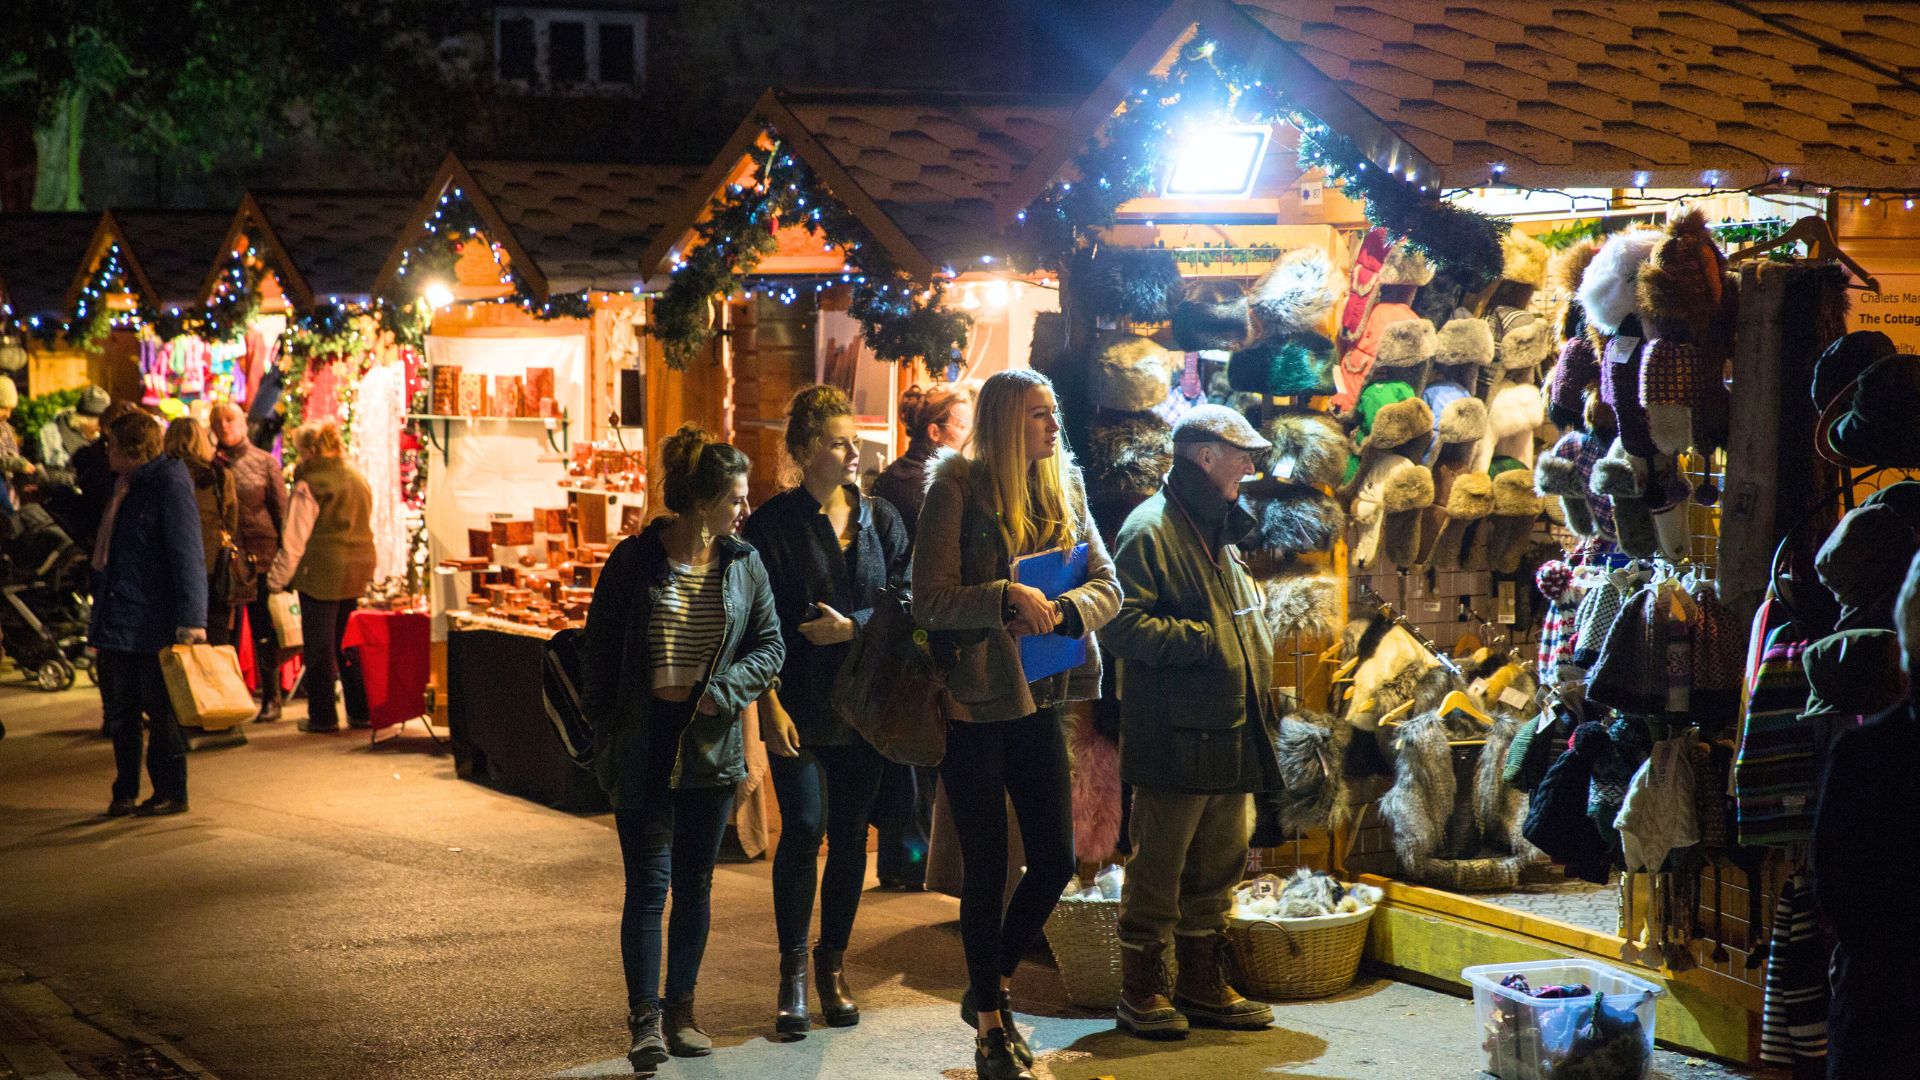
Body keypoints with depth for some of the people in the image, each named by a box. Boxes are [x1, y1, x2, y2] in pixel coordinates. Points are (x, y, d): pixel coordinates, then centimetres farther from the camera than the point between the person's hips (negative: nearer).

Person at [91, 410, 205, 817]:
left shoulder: (169, 486, -13)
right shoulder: (125, 488, 15)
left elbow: (188, 556, -18)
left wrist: (191, 622, -23)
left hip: (153, 626, -9)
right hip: (117, 627, 9)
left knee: (160, 711, 0)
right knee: (120, 711, 12)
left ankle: (171, 792, 9)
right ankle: (124, 792, 20)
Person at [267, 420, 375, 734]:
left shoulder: (309, 485, -12)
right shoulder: (358, 479, 10)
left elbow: (295, 541, -11)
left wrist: (277, 579, -2)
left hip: (321, 571, -7)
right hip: (359, 568, 7)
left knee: (319, 645, 2)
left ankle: (323, 716, 5)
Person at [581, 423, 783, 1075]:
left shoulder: (744, 564, 2)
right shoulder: (635, 561, -7)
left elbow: (770, 645, 6)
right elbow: (598, 650, -1)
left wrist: (722, 691, -10)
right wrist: (605, 733, -3)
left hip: (711, 745, 4)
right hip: (643, 746, -3)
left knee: (696, 882, 10)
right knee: (649, 882, -7)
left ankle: (681, 1011, 21)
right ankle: (645, 1020, -4)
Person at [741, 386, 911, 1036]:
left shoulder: (880, 519, 8)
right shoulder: (773, 524, -3)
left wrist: (851, 627, -12)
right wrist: (771, 705, -11)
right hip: (800, 707, -3)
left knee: (850, 834, 6)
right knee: (804, 827, -10)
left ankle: (833, 964, 19)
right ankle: (793, 973, 2)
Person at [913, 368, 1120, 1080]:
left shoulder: (1065, 490, 9)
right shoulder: (958, 489, -9)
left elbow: (1107, 586, 6)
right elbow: (930, 599, -14)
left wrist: (1063, 609, -14)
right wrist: (1008, 597, -25)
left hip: (1039, 698, 6)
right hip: (974, 702, -5)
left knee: (1056, 859, 7)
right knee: (988, 868, 3)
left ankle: (988, 990, 29)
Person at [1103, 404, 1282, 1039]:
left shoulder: (1220, 531, 20)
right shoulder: (1150, 529, -10)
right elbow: (1125, 627, -20)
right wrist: (1204, 638, -20)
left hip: (1230, 733, 9)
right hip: (1176, 736, -9)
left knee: (1219, 868, 14)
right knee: (1158, 870, -1)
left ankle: (1204, 986, 23)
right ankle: (1141, 992, 8)